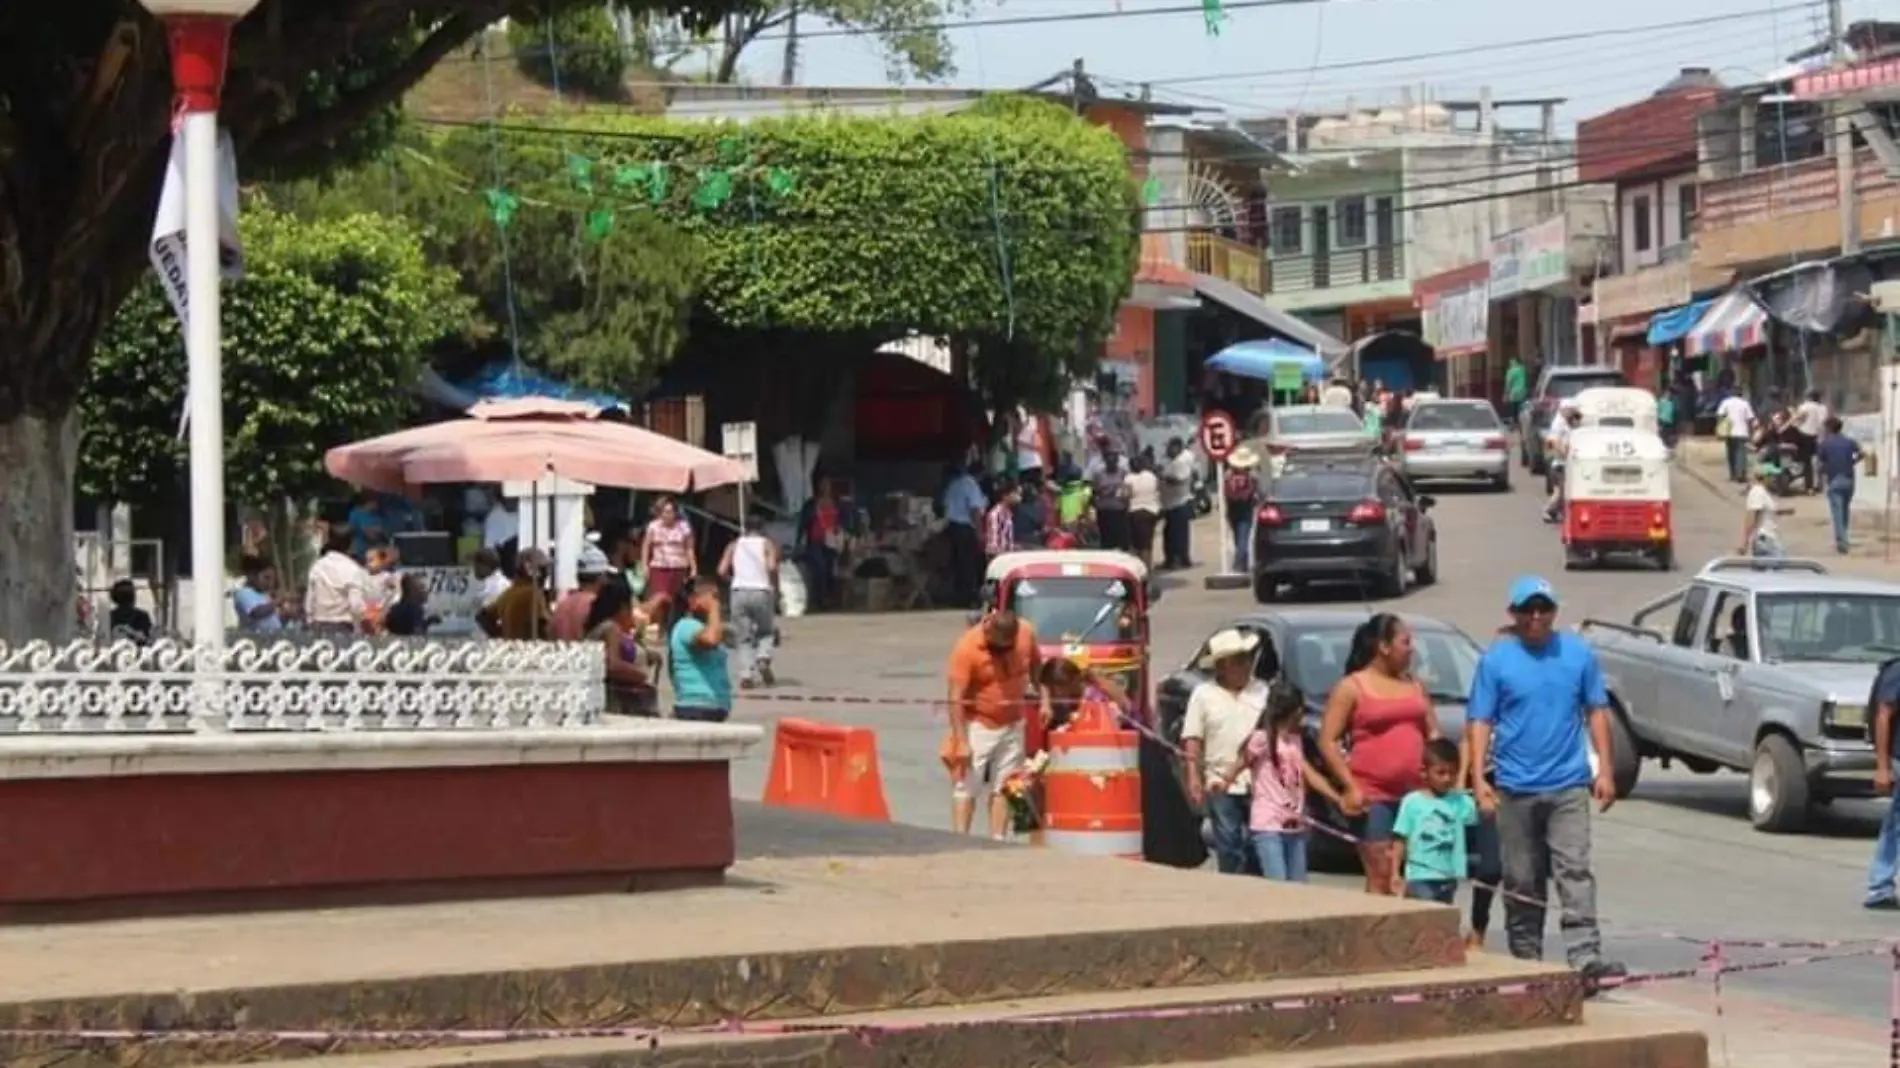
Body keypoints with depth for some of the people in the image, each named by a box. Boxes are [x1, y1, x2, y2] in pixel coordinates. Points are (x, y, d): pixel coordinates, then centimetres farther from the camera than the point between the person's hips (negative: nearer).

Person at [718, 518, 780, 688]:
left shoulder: (735, 545, 12)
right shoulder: (767, 544, 6)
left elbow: (722, 571, 2)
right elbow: (772, 567, -11)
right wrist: (776, 588, 1)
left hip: (739, 592, 1)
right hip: (761, 591, -1)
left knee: (745, 637, 7)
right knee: (766, 631, 18)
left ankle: (746, 675, -8)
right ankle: (763, 658, -9)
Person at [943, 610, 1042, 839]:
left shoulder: (1027, 633, -9)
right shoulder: (967, 647, -22)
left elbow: (1036, 666, 12)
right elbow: (956, 697, -21)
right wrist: (961, 741, -25)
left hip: (1013, 725, 4)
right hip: (978, 726, -4)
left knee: (1003, 788, 8)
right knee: (965, 787, -5)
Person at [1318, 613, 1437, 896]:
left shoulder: (1414, 685, 17)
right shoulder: (1351, 687, 0)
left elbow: (1433, 734, 19)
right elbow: (1327, 742, -4)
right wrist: (1349, 787, -12)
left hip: (1415, 795, 5)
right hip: (1372, 797, -5)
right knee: (1381, 877, -9)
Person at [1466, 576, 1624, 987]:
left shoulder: (1578, 653, 5)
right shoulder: (1496, 660, 1)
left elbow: (1596, 712, 9)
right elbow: (1480, 721, 0)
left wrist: (1604, 769, 3)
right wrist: (1478, 777, -9)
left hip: (1568, 784, 0)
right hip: (1516, 787, 0)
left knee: (1575, 872, -10)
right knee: (1521, 881, 7)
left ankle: (1586, 956, -16)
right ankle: (1526, 961, 16)